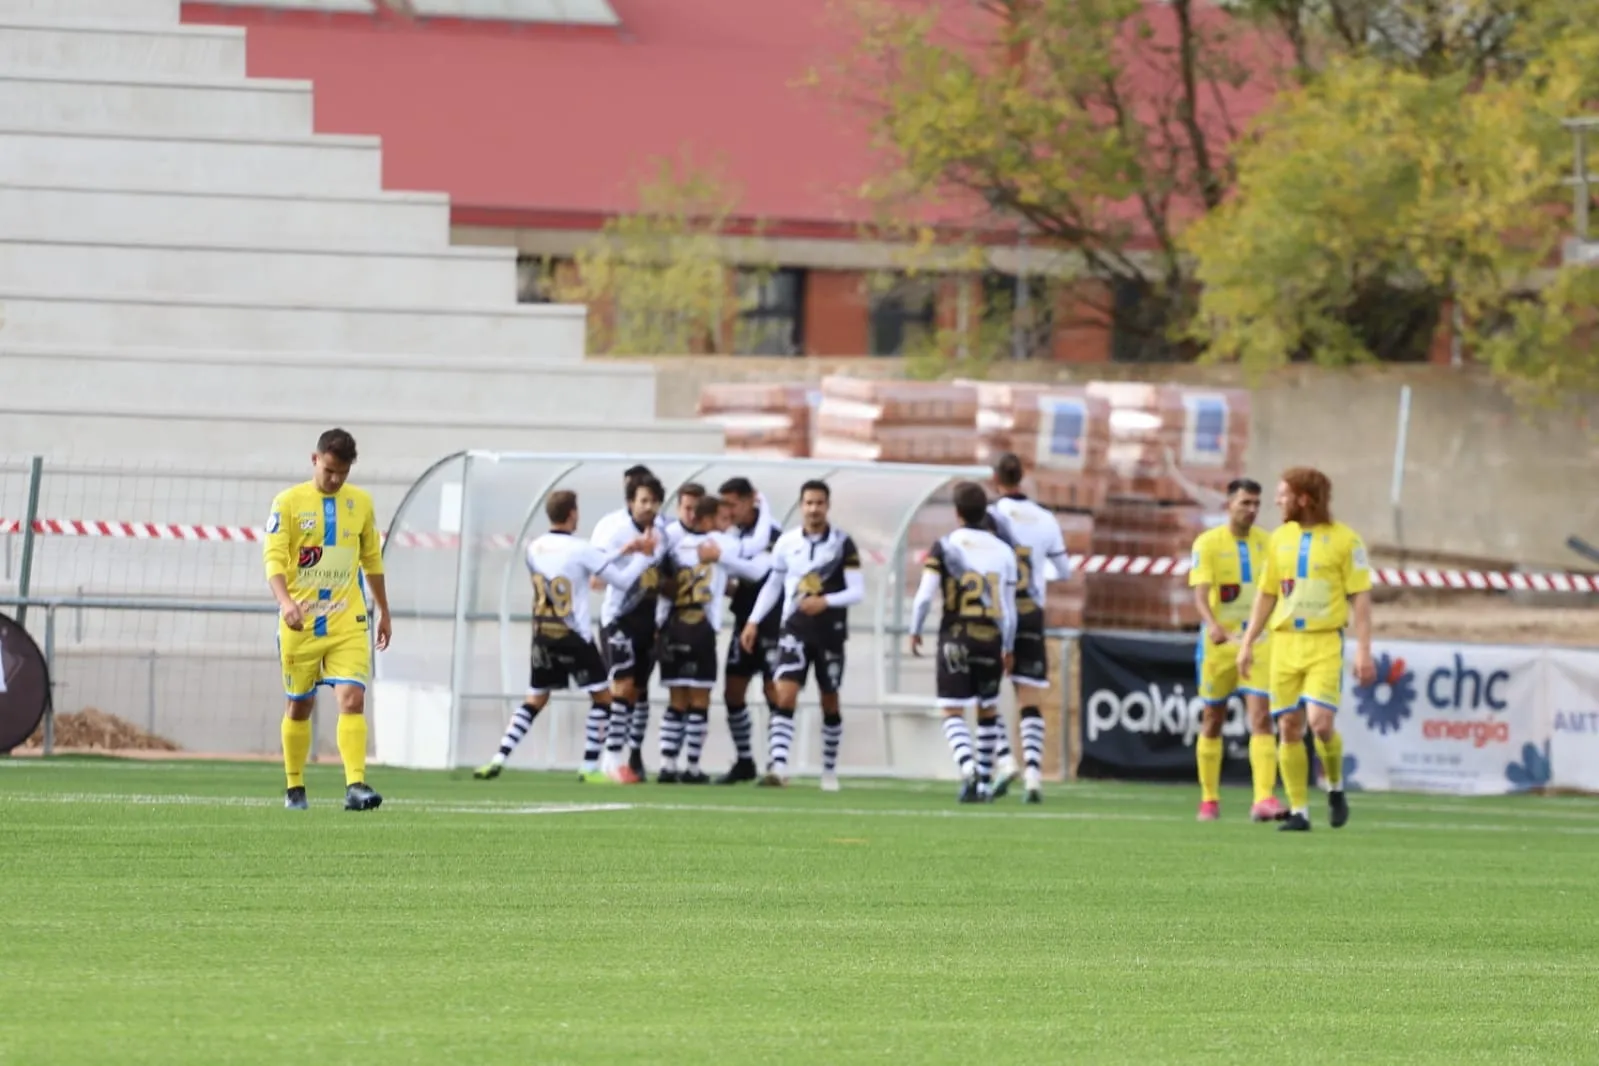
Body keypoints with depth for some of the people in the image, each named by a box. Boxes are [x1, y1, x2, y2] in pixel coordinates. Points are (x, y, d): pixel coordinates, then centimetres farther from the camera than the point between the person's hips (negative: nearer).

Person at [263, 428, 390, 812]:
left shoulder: (361, 503, 7)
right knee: (300, 705, 10)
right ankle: (295, 788, 24)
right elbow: (274, 557, -13)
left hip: (348, 622, 1)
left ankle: (356, 785, -23)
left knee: (352, 697, -15)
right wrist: (286, 601, -30)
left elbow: (372, 559, 18)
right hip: (300, 622, -1)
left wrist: (383, 612, 22)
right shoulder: (289, 503, -4)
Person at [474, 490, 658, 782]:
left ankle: (498, 760, 1)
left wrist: (622, 551, 15)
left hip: (542, 637, 6)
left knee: (535, 700, 14)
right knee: (602, 697, 6)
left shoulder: (535, 548, 5)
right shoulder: (579, 549, -13)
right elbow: (622, 581, -8)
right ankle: (590, 767, 1)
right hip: (573, 637, -6)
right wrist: (644, 555, 6)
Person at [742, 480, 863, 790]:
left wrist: (826, 601, -24)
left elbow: (857, 591, -8)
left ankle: (830, 770, 25)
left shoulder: (842, 544, -5)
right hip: (794, 628, 1)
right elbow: (773, 584, 14)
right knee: (785, 696, -14)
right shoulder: (786, 543, 2)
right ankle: (777, 767, -23)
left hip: (830, 632, -1)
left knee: (830, 703, 10)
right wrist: (754, 621, 9)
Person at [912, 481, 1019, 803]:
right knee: (988, 712, 18)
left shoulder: (945, 546, -6)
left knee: (953, 713, -2)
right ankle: (985, 784, 22)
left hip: (955, 637, -3)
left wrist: (915, 631, 6)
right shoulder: (1003, 551, 3)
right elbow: (1009, 608, 6)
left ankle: (968, 767, -27)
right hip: (991, 639, 3)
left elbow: (925, 595, -11)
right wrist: (1009, 649, 19)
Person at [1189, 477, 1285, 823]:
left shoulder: (1268, 543, 4)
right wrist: (1212, 625, -37)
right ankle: (1209, 800, 21)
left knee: (1261, 717, -12)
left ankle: (1264, 799, -21)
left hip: (1259, 642, 2)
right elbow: (1200, 593, -19)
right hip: (1219, 643, -2)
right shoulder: (1208, 543, -7)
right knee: (1213, 721, 8)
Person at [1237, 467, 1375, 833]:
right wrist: (1247, 644, 11)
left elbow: (1360, 598, -4)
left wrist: (1364, 651, -11)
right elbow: (1266, 594, 17)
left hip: (1325, 643, -5)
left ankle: (1335, 787, 11)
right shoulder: (1280, 538, 11)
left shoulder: (1345, 539, -3)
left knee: (1321, 723, -17)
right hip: (1285, 641, 5)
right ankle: (1299, 811, 6)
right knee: (1289, 727, 0)